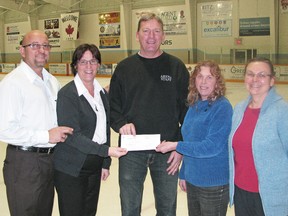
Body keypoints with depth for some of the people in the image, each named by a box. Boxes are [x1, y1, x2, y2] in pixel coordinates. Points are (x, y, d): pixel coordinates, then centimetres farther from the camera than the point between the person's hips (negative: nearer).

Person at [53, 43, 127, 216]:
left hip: (94, 167, 7)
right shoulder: (67, 94, -14)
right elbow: (72, 136, -20)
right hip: (71, 169, -6)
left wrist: (105, 163, 11)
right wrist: (106, 150, -26)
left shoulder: (102, 93, 7)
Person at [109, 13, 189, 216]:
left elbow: (188, 108, 0)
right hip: (132, 151, 1)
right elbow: (112, 104, 6)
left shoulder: (176, 67, 0)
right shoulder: (125, 67, 3)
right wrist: (121, 123, -14)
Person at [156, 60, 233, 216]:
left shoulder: (222, 107, -17)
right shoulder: (194, 105, 4)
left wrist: (176, 146, -21)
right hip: (192, 180, 7)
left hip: (214, 184, -7)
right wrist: (183, 174, 13)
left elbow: (212, 146, -23)